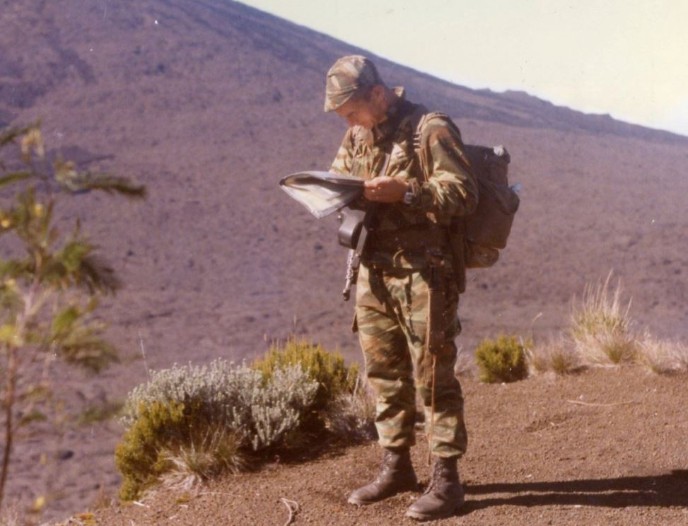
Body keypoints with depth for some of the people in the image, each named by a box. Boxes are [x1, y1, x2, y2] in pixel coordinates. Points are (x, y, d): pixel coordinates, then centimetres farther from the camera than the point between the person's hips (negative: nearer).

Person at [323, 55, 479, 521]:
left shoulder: (430, 129, -10)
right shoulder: (357, 136, 12)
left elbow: (464, 194, -14)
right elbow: (337, 175, 24)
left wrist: (404, 192, -24)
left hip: (423, 274, -7)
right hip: (373, 273, 7)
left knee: (433, 377, -4)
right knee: (384, 375, 13)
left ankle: (446, 479, 3)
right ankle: (397, 467, 26)